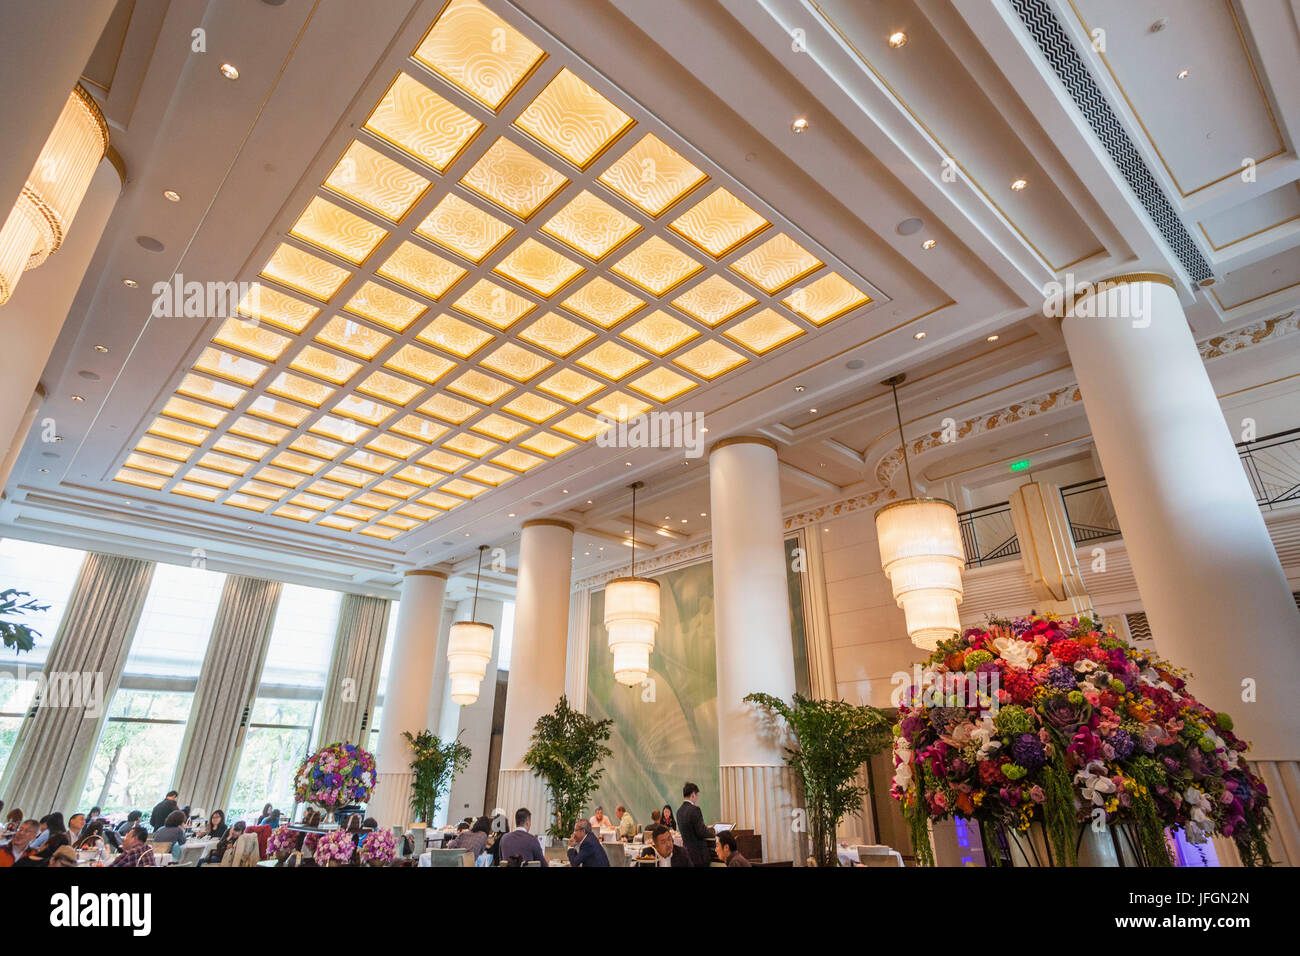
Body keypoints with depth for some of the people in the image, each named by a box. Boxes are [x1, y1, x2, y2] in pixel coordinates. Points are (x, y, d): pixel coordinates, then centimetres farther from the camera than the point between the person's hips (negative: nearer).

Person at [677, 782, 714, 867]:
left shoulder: (679, 811, 7)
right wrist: (712, 831, -1)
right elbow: (702, 833, -20)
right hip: (699, 855, -8)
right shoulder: (694, 809, -19)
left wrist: (706, 828, 22)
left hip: (687, 852, 8)